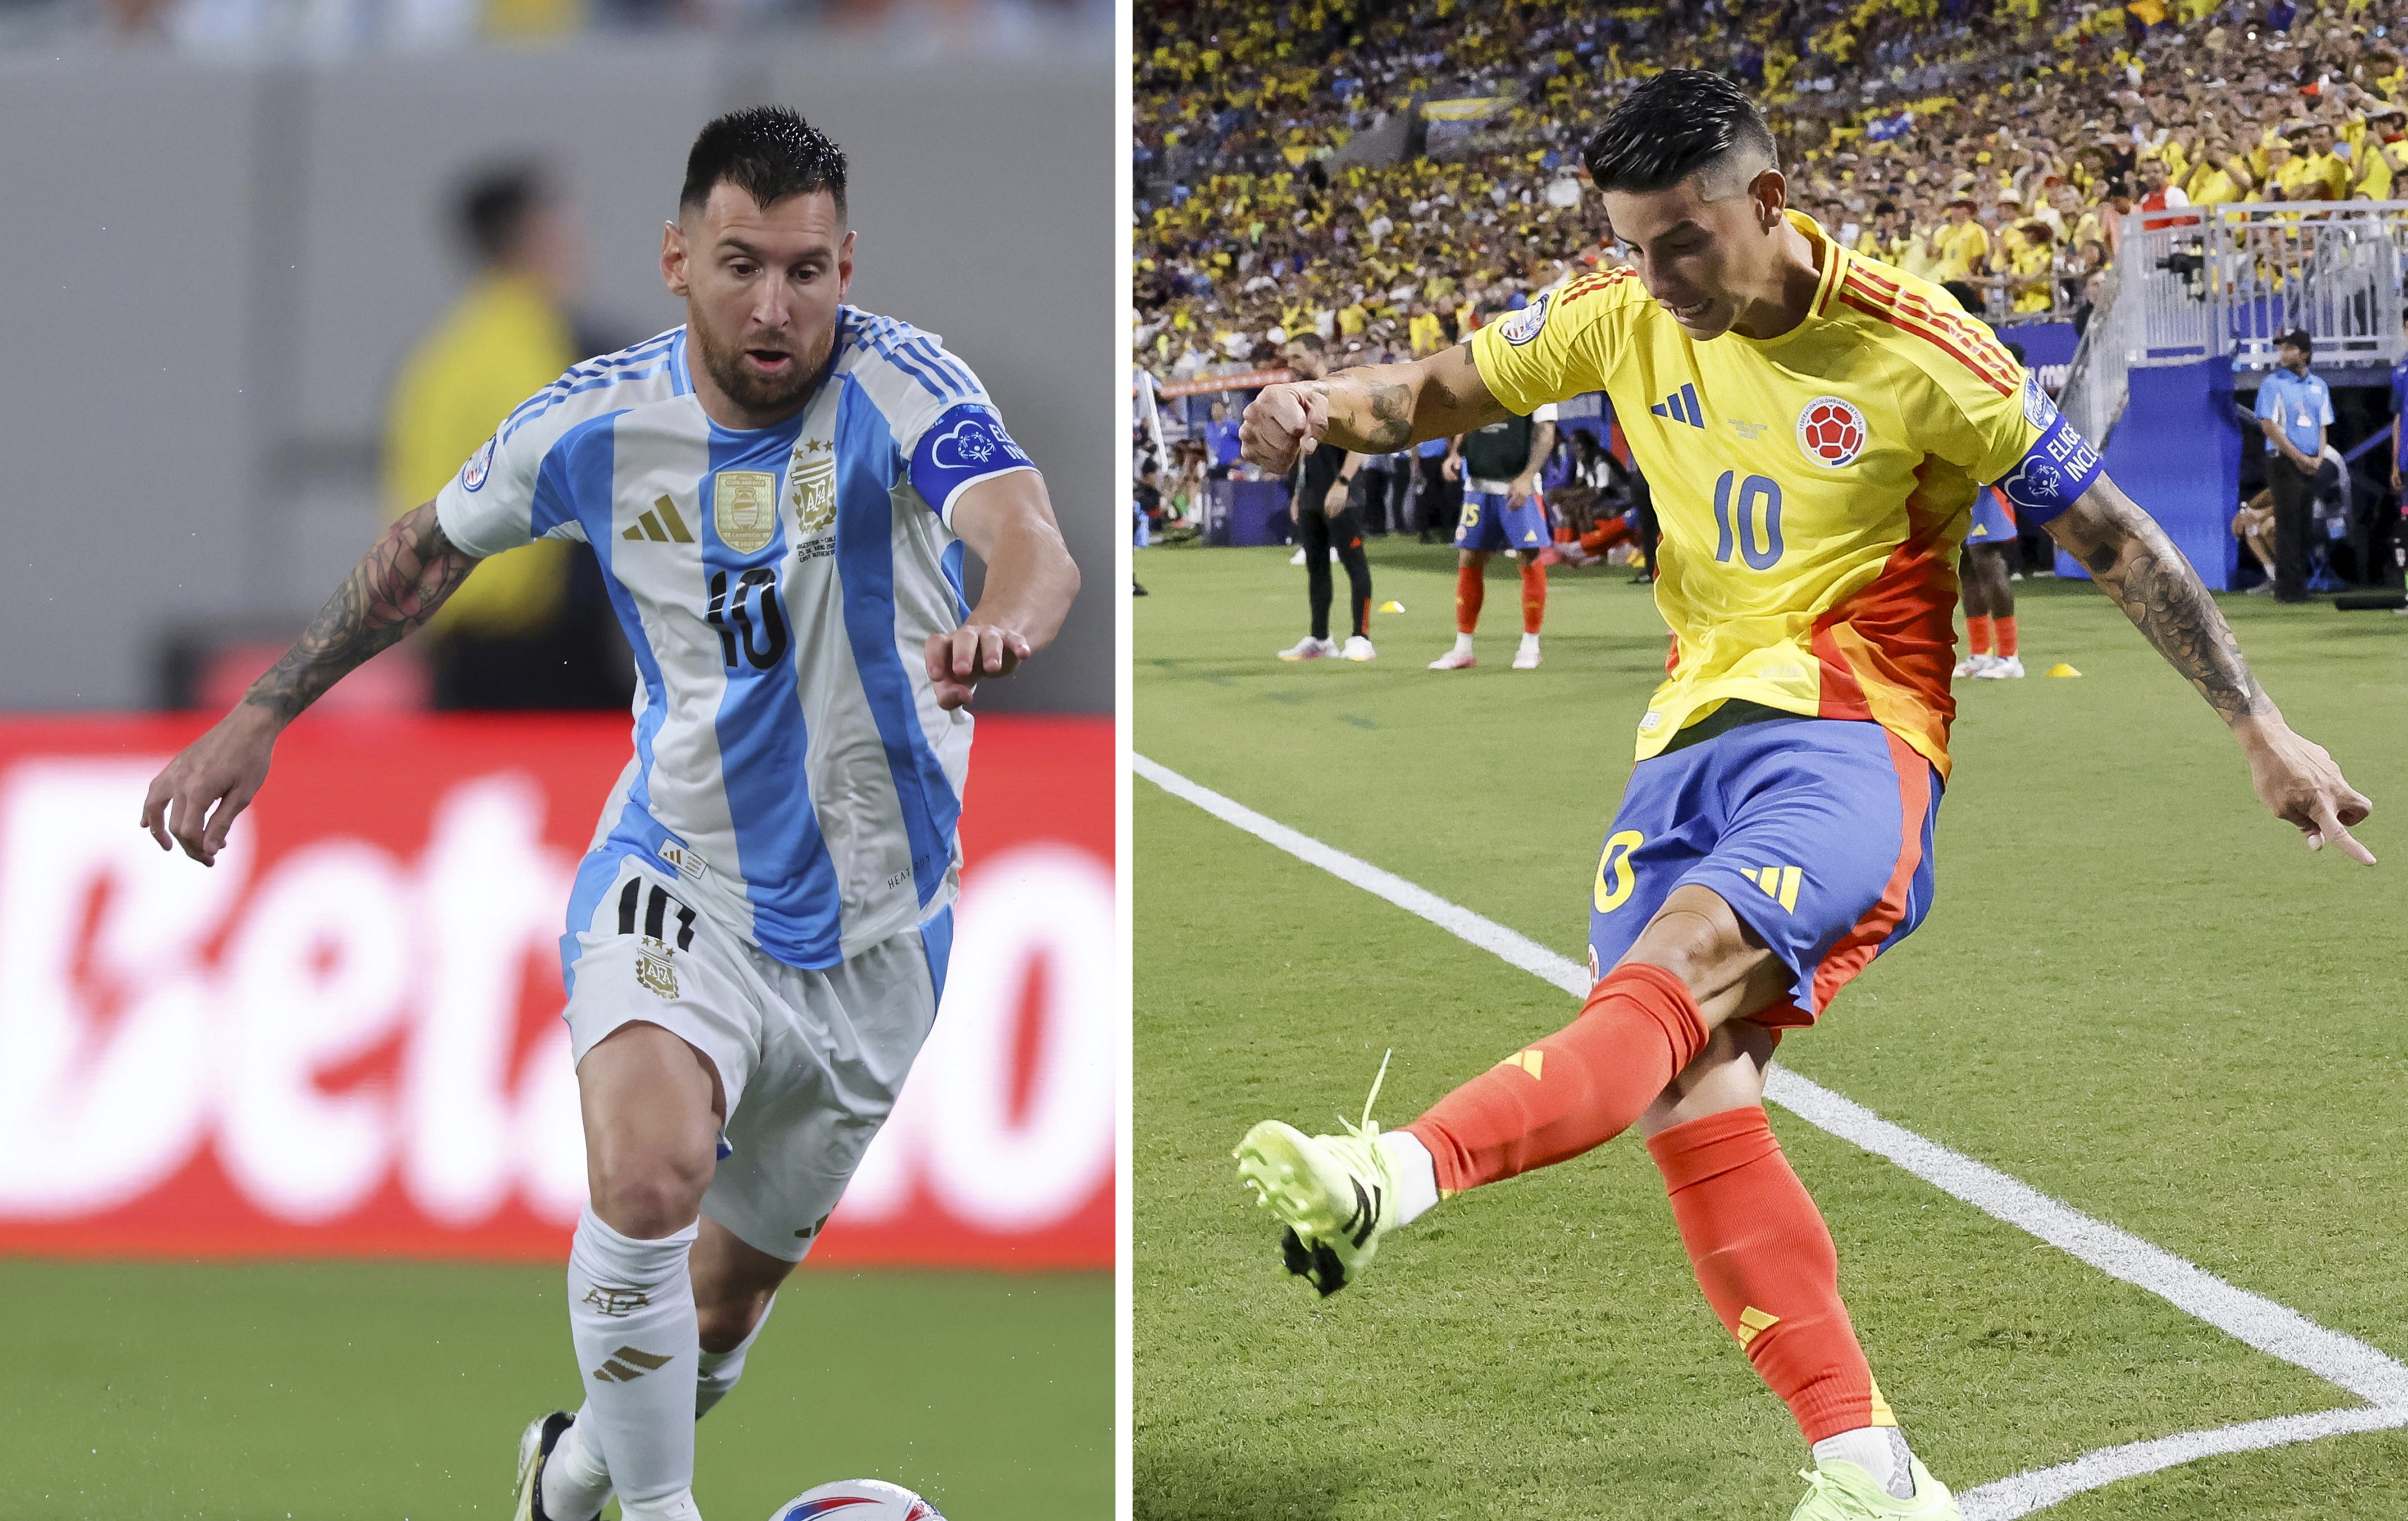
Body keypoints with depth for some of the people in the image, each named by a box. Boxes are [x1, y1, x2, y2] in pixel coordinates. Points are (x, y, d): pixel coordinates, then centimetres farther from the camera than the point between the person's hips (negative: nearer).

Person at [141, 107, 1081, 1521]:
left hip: (873, 927, 0)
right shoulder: (595, 423, -10)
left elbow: (1031, 541, -38)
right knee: (647, 1180, -30)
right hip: (675, 886, 0)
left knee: (732, 1288, 14)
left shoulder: (905, 387, -19)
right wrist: (258, 717, 10)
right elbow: (432, 548, 10)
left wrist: (1003, 621, -62)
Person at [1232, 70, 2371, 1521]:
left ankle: (1398, 1179, -56)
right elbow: (1448, 389, 18)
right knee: (1690, 1095, -13)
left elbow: (2114, 535, 0)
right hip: (1691, 736, 6)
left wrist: (2263, 732, 1)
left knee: (1682, 965, -32)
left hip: (1851, 745, -6)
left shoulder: (1916, 349, -8)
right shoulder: (1627, 317, 5)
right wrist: (1325, 407, -6)